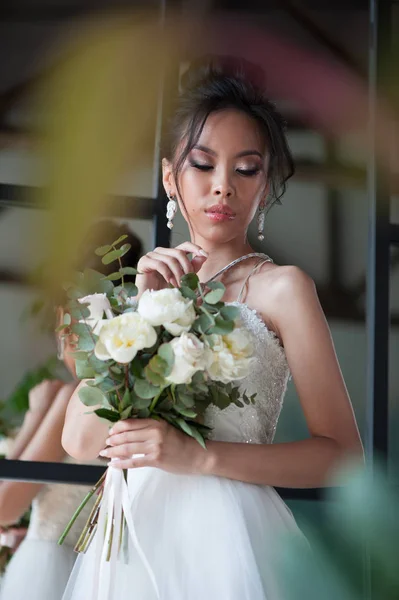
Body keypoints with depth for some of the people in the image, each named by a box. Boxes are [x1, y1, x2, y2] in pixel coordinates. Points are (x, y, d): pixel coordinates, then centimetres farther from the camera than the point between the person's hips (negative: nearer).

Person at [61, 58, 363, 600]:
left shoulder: (280, 287, -4)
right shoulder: (152, 282, 9)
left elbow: (342, 454, -8)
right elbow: (81, 442, 0)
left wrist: (199, 455, -19)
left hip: (219, 538, -4)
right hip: (133, 534, 5)